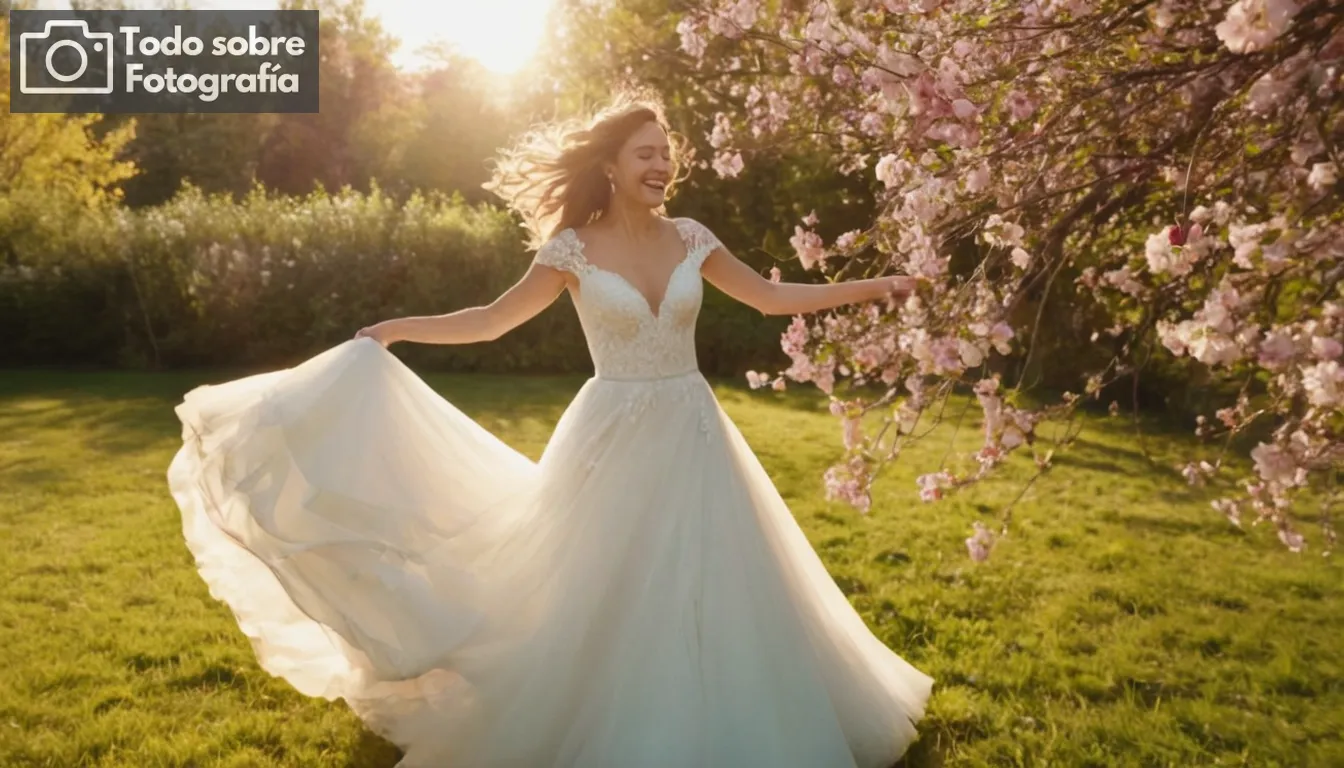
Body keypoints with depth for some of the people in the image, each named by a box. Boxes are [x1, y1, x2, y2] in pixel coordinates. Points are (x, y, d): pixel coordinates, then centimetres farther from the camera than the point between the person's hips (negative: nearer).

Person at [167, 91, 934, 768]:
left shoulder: (690, 238, 2)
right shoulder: (572, 249, -7)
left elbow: (771, 297, 10)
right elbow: (493, 320, 0)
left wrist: (867, 288, 7)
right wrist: (396, 331, -4)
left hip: (691, 434, 4)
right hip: (614, 437, -3)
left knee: (706, 592, 11)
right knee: (601, 596, 6)